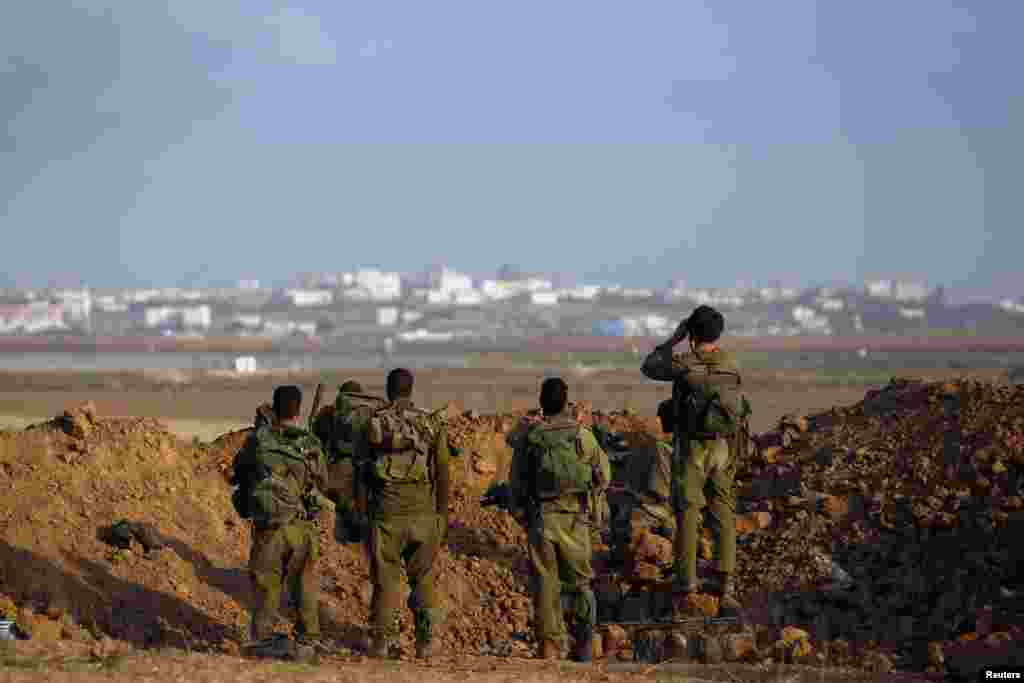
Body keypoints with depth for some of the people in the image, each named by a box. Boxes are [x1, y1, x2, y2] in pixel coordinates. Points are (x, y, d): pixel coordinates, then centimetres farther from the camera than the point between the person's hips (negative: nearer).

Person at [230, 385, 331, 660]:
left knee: (267, 584, 14)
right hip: (302, 528, 0)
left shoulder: (257, 440, -4)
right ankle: (308, 640, 16)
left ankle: (262, 638, 16)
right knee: (305, 585, 15)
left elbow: (238, 469, 14)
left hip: (267, 527, 0)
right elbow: (322, 483, 12)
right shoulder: (311, 446, -3)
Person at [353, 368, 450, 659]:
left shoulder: (370, 425, 0)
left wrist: (361, 515, 10)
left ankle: (382, 640, 6)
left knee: (385, 580, 7)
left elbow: (361, 474, 2)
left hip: (386, 514, -1)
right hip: (423, 513, 1)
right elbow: (442, 475, 3)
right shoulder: (432, 425, 1)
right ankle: (425, 641, 6)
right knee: (423, 578, 10)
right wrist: (442, 517, 10)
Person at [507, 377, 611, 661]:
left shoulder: (528, 437, -2)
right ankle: (584, 644, 10)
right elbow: (603, 475, 6)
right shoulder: (582, 435, -3)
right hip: (575, 519, 0)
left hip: (540, 519, 0)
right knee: (579, 581, 13)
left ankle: (548, 645, 2)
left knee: (545, 584, 6)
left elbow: (515, 480, 4)